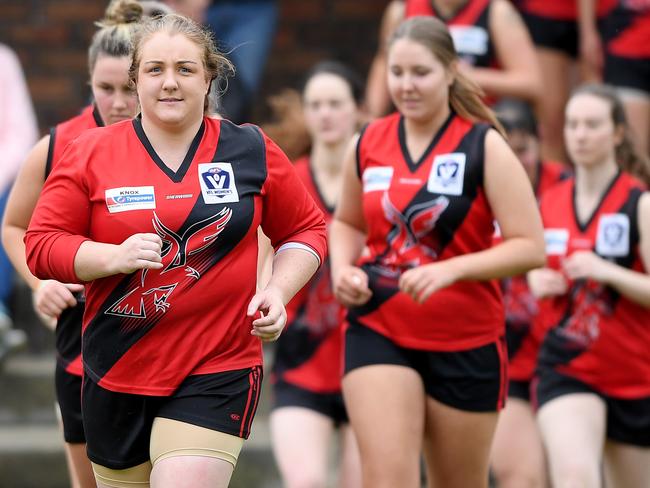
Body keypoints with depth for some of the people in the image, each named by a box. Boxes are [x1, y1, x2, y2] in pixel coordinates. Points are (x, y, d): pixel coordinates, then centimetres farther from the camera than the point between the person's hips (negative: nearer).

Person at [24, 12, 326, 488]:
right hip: (116, 374, 2)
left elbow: (306, 230, 13)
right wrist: (115, 256, -17)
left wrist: (278, 291, -5)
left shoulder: (253, 150, 2)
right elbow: (41, 245, -1)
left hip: (218, 374, -2)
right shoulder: (90, 154, 0)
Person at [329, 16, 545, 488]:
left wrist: (451, 269, -24)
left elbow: (531, 246, -12)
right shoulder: (368, 144, 4)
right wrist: (343, 269, 1)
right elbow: (346, 223, 22)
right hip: (378, 332, 2)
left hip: (467, 344, -2)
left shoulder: (483, 147, -8)